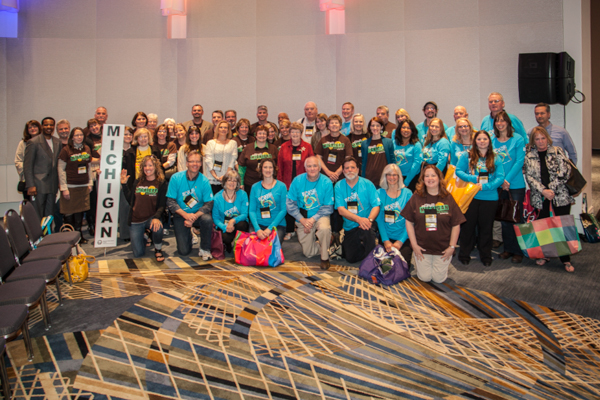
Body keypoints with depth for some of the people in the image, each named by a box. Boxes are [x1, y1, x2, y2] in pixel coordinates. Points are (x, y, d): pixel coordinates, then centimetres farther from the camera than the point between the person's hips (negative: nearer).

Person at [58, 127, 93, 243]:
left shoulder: (86, 149, 9)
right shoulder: (66, 150, -6)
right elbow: (61, 169, -6)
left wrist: (90, 182, 11)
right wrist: (64, 188, -9)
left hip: (83, 186, 4)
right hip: (70, 186, -4)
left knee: (80, 212, 8)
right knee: (69, 213, 0)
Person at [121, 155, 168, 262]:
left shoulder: (162, 184, -4)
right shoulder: (137, 182, 7)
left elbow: (162, 205, -12)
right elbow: (130, 201, 12)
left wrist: (156, 217, -31)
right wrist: (124, 184, 8)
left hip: (151, 218, -3)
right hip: (135, 221, 3)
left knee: (157, 228, -40)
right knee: (138, 254, -4)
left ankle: (158, 249, -8)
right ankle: (146, 238, 32)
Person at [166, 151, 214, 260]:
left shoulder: (204, 181, -9)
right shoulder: (176, 178, -9)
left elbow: (208, 204, -11)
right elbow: (170, 202, -10)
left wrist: (194, 216, -27)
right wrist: (186, 215, -24)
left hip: (198, 214, 0)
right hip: (181, 215, 0)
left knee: (207, 219, -36)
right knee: (183, 251, -10)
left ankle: (205, 249, -12)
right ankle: (189, 234, 27)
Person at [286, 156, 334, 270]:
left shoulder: (326, 182, -11)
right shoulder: (297, 180, -6)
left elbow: (328, 207, -11)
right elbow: (290, 203, -5)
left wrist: (313, 219, -22)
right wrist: (302, 219, -16)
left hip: (320, 216, -2)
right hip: (303, 218, 2)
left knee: (324, 228, -37)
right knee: (308, 253, 1)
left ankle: (325, 257, -11)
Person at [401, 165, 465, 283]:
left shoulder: (448, 198, -3)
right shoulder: (416, 198, -3)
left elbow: (456, 225, -1)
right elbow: (409, 222, -2)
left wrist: (452, 246, -6)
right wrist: (414, 245, -7)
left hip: (443, 248, 0)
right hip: (422, 247, 0)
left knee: (439, 279, 3)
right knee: (425, 278, 2)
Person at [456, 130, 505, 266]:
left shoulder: (496, 159, 5)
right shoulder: (467, 156, 3)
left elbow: (500, 177, -3)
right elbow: (458, 171, -3)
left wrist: (485, 186, -17)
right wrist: (473, 179, -17)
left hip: (490, 198, 1)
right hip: (471, 197, -1)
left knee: (486, 228, 10)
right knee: (468, 226, 7)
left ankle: (486, 256, 23)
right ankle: (464, 255, 19)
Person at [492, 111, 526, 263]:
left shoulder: (517, 139, -3)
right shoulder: (492, 141, 6)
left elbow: (520, 161, -9)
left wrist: (507, 179, -15)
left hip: (516, 184, -3)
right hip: (499, 185, 3)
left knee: (516, 217, 0)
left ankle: (518, 251, 8)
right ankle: (508, 248, 19)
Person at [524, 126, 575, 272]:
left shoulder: (558, 152, 3)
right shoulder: (529, 157, 6)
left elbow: (565, 171, -5)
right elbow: (529, 177, -1)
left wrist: (552, 189, -13)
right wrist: (543, 190, -14)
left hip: (560, 196, -1)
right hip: (540, 198, 2)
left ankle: (566, 259, 7)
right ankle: (543, 255, 21)